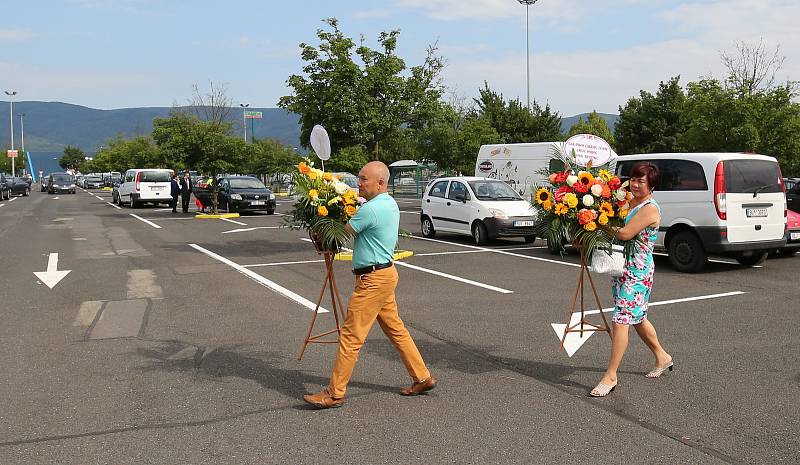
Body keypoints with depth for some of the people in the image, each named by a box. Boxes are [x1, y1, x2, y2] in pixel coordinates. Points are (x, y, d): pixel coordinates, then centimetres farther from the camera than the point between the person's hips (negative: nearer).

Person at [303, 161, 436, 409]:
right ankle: (422, 377, 26)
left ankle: (335, 393, 3)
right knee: (395, 329, 18)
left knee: (351, 336, -4)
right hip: (384, 274, 10)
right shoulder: (390, 204, 12)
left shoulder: (371, 209, -20)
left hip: (373, 279, -10)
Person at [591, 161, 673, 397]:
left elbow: (625, 233, -23)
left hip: (637, 273, -9)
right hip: (622, 268, 9)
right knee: (638, 318, 21)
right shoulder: (630, 202, 13)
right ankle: (662, 357, 40)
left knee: (620, 320, -12)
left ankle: (610, 377, -6)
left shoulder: (650, 209, -15)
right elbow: (616, 227, 17)